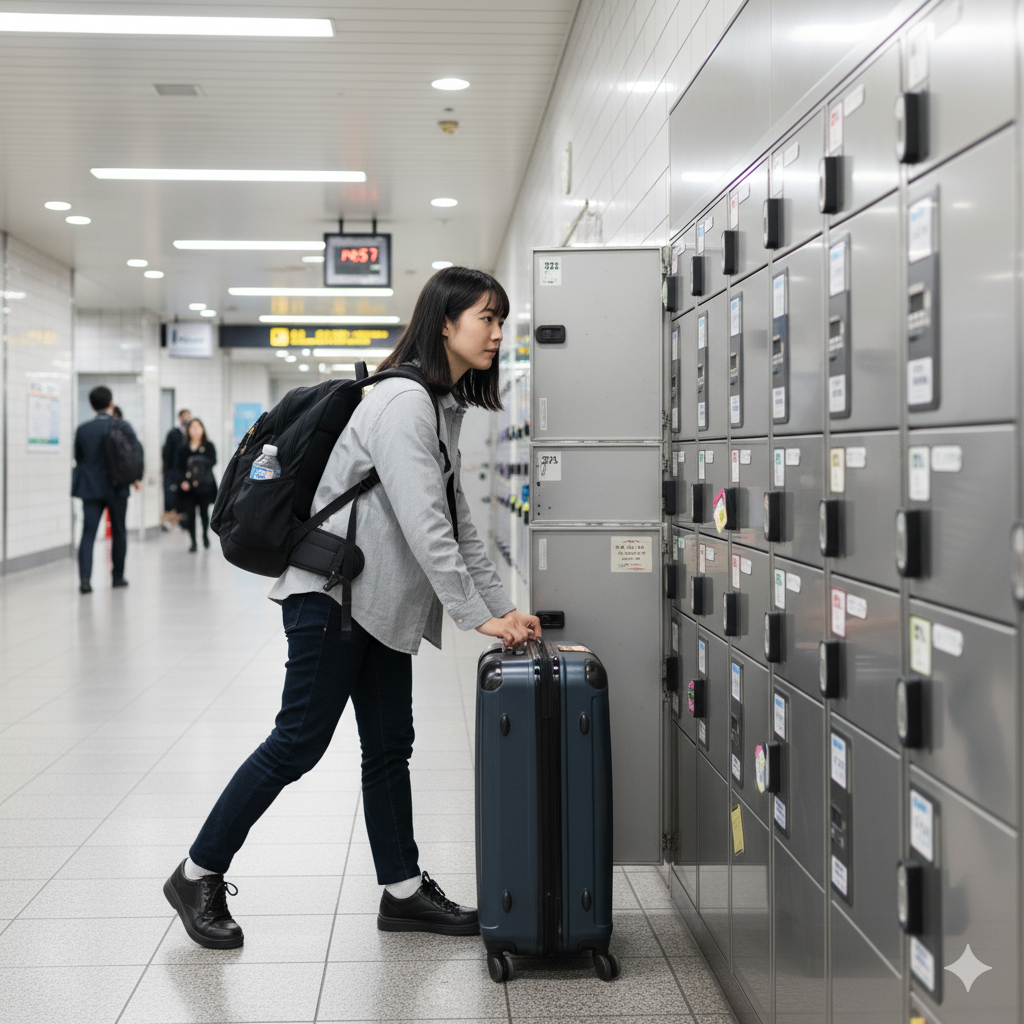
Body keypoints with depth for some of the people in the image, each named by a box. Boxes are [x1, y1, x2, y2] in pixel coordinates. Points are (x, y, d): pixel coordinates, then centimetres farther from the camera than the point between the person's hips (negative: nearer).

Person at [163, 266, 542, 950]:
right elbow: (423, 525, -24)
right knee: (300, 741, -4)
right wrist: (478, 617, -20)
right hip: (335, 591, -10)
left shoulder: (444, 407, 14)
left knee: (390, 746, 12)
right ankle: (199, 875, 10)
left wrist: (504, 607, 8)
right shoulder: (404, 401, -18)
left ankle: (403, 891, 21)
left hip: (383, 602, 10)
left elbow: (459, 524, 15)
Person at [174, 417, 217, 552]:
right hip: (188, 487, 1)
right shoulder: (182, 447, 6)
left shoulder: (208, 446, 3)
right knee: (190, 513, -4)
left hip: (204, 485, -1)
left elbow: (213, 461, -10)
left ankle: (205, 535, 33)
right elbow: (177, 467, 3)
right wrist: (183, 480, -14)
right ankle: (193, 541, 4)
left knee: (204, 512, 8)